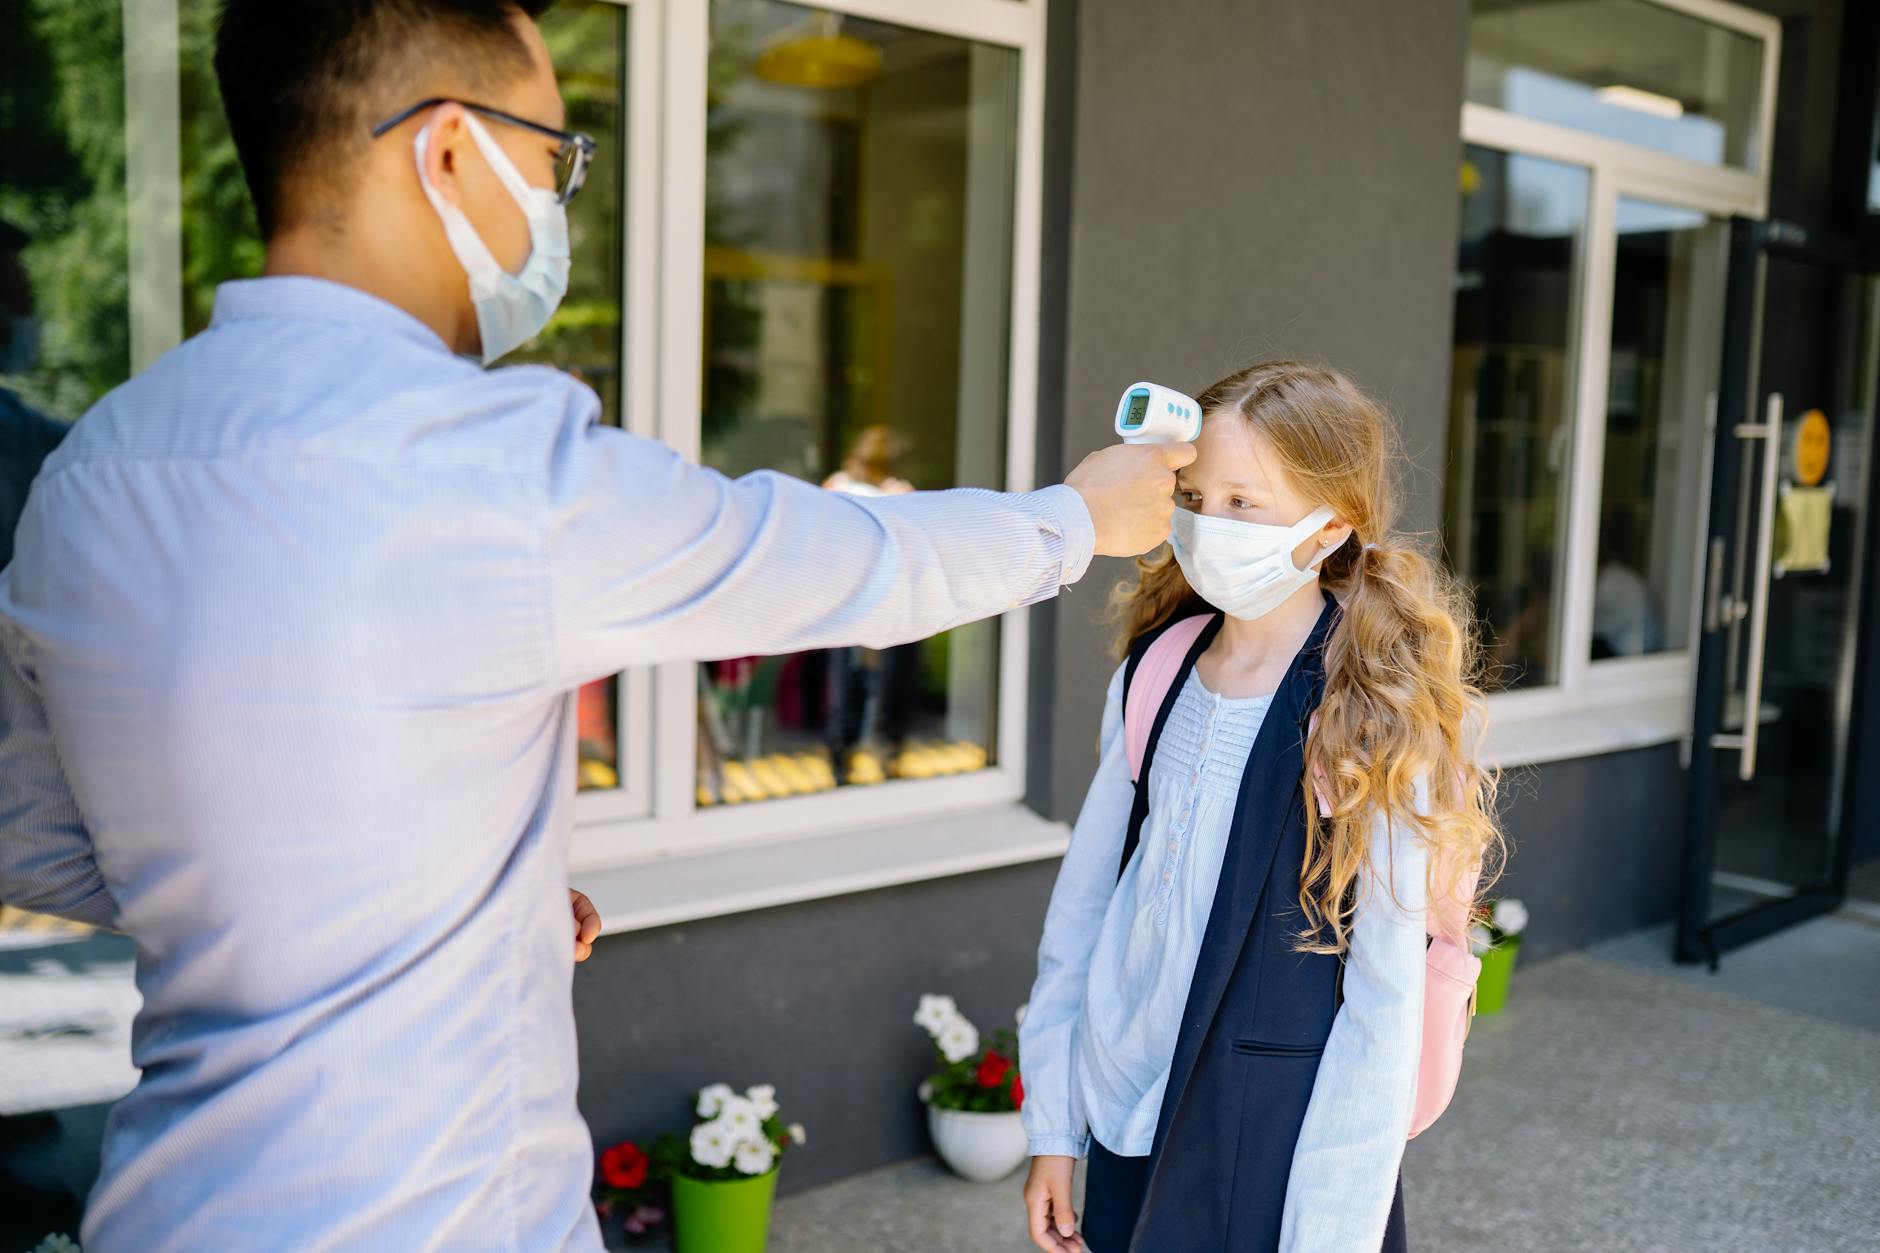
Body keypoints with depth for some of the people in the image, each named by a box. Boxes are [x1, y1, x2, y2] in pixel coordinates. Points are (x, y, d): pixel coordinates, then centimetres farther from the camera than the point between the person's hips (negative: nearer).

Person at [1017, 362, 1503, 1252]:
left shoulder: (1374, 721, -15)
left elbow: (1385, 1007, -14)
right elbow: (1086, 896, 5)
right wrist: (1054, 1128, 7)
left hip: (1273, 1145, -4)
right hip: (1129, 1122, 5)